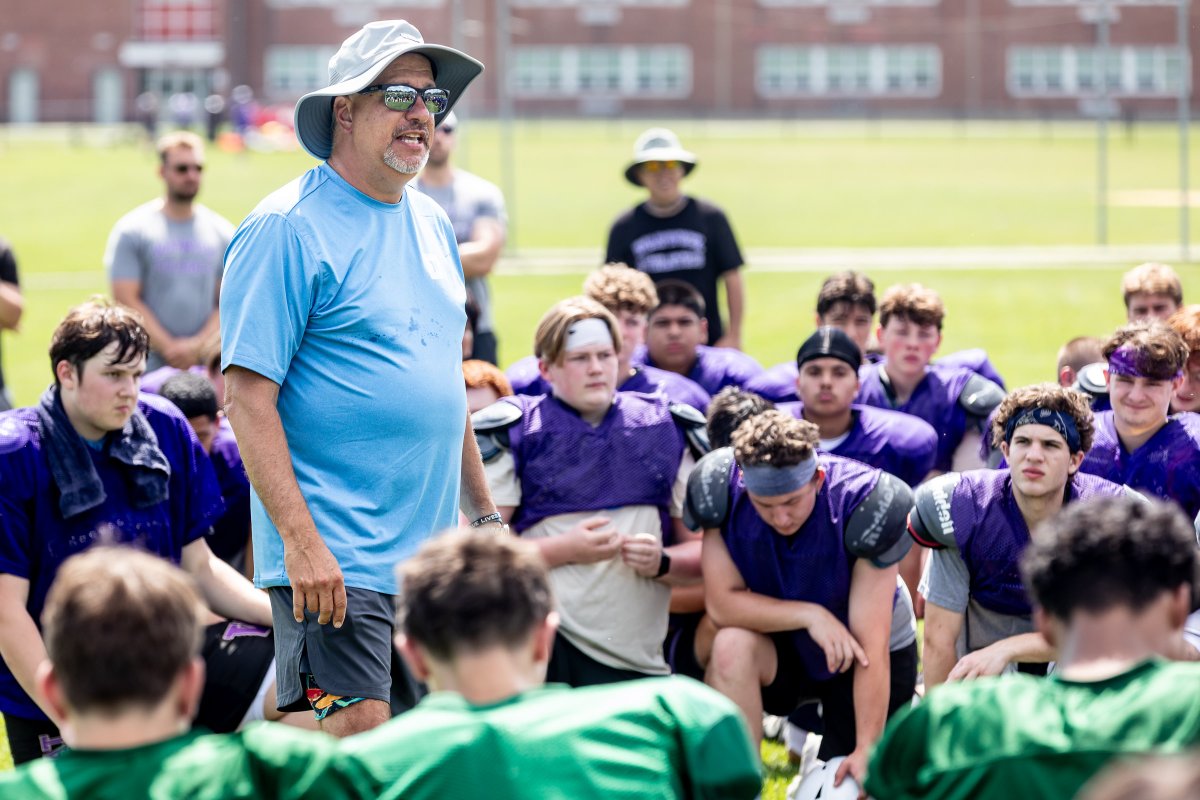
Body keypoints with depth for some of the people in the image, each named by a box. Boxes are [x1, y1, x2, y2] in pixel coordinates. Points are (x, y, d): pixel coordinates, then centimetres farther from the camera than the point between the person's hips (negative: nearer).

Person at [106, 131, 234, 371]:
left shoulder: (223, 233, 12)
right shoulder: (131, 230, 3)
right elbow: (127, 300, -3)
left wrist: (198, 345, -7)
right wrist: (169, 348, -10)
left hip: (205, 367, 2)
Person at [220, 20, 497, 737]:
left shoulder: (433, 224, 15)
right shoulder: (288, 228, -10)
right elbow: (248, 395, -15)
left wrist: (484, 511, 22)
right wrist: (301, 540, -21)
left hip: (432, 551, 8)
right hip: (335, 559, -8)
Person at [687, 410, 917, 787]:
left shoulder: (861, 504, -30)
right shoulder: (722, 490, -24)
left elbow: (871, 645, -29)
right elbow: (722, 601, -21)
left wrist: (868, 749, -29)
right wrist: (810, 615, -32)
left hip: (855, 653, -1)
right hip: (782, 647, 1)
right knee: (731, 646, -33)